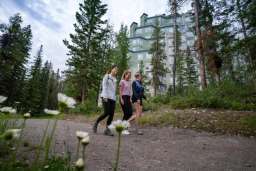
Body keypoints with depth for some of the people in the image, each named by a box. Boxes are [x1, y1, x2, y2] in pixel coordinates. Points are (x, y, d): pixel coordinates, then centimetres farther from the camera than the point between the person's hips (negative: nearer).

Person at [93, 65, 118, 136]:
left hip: (113, 98, 6)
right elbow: (104, 86, -6)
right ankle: (96, 123, 12)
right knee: (106, 113, -12)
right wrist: (105, 96, -15)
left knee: (111, 114, -2)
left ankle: (107, 129, 7)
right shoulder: (107, 76, 3)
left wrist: (114, 97, 9)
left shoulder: (115, 79, 20)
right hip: (106, 97, -6)